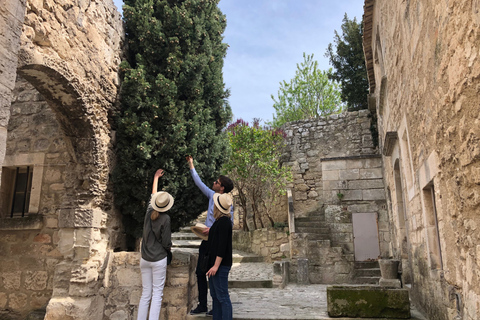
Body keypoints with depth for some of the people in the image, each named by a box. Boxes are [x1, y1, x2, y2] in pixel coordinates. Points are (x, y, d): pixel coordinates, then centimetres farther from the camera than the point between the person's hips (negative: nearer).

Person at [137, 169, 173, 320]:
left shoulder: (149, 212, 0)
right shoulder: (165, 218, -14)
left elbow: (153, 195, 19)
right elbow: (166, 242, -12)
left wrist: (156, 177, 33)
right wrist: (169, 248, 12)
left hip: (145, 259, 6)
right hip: (159, 259, -5)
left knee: (145, 293, 12)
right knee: (157, 294, 1)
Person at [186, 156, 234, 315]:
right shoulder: (212, 196, 6)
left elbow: (229, 224, -18)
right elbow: (199, 183, 16)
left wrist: (213, 229, -26)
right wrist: (191, 166, 21)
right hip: (206, 241, 8)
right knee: (200, 272, 12)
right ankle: (202, 305, 24)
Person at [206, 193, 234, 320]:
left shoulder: (224, 222, -18)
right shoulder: (219, 221, 13)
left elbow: (222, 246, -23)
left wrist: (216, 265, -23)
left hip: (221, 266, -11)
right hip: (215, 264, 11)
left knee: (222, 297, -4)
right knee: (215, 295, 17)